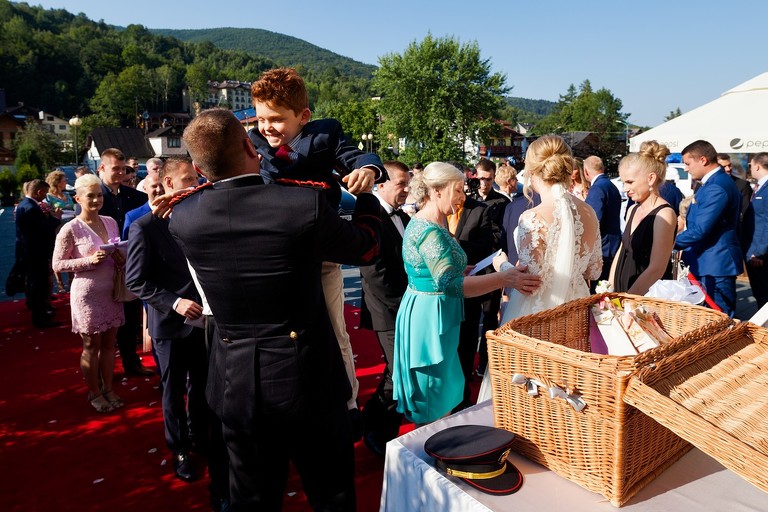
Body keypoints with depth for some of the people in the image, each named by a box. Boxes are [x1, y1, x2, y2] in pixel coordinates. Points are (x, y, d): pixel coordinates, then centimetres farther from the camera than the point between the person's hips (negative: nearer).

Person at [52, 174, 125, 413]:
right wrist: (89, 261, -22)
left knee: (109, 343, 14)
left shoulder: (111, 222, 4)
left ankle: (108, 389, 29)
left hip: (111, 290, 5)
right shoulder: (70, 229, -12)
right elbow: (57, 265, -10)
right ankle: (94, 393, 26)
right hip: (88, 293, -5)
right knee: (91, 345, 9)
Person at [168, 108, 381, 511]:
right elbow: (366, 247, 0)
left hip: (237, 383, 3)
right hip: (307, 377, -3)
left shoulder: (182, 217, -9)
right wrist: (366, 194, 16)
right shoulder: (304, 204, -19)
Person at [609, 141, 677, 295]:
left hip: (649, 299, -7)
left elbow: (656, 269, -20)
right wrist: (610, 290, 6)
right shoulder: (633, 209, 8)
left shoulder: (664, 214, -15)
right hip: (621, 292, 7)